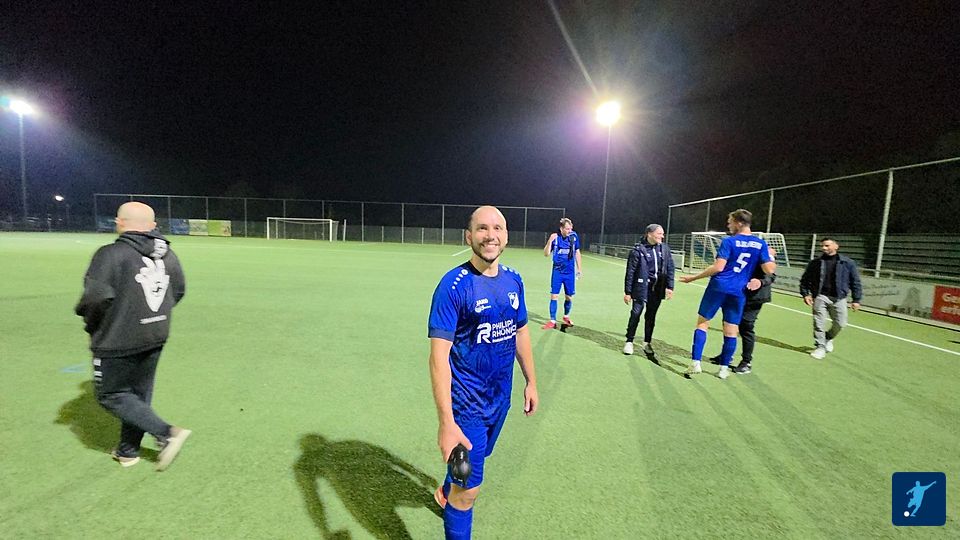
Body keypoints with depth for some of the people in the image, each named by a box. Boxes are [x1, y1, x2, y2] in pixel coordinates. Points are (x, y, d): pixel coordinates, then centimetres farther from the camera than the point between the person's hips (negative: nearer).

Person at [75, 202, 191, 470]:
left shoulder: (111, 254, -17)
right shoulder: (167, 254, 2)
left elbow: (96, 297, -22)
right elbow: (178, 291, 8)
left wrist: (91, 324, -2)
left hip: (118, 340, -6)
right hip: (156, 338, 6)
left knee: (111, 395, 10)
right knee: (139, 394, 19)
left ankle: (167, 433, -2)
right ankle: (128, 450, 31)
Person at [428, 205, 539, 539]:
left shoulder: (513, 280, -1)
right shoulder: (453, 285, -22)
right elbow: (439, 355, -26)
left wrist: (531, 381, 13)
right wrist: (446, 422, -32)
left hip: (501, 397, 7)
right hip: (466, 401, -6)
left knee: (477, 457, 28)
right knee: (470, 488, 3)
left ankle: (446, 491, 59)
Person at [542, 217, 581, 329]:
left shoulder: (574, 236, -4)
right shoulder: (555, 237, -9)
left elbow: (577, 253, 8)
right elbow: (546, 254, -10)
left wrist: (579, 268, 10)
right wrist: (550, 241, -24)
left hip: (570, 272, 2)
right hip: (557, 272, -2)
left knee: (569, 297, 10)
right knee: (554, 296, -3)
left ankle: (566, 317, 34)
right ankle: (552, 321, 7)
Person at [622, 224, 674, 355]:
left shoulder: (664, 248, 4)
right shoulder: (638, 250, -10)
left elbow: (670, 268, 9)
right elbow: (630, 272, -8)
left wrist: (670, 287, 1)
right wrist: (627, 292, -7)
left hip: (657, 289, 4)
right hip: (641, 288, -4)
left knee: (651, 316, 12)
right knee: (635, 314, -4)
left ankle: (647, 342, 26)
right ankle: (629, 342, 12)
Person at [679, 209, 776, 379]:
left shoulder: (729, 241, -7)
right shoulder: (761, 244, 5)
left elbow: (718, 267, -14)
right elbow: (769, 270, 2)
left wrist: (693, 278, -7)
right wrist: (771, 258, 24)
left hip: (719, 287, -3)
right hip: (738, 292, 4)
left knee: (702, 323, 6)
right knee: (731, 331, 10)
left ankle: (696, 363, 1)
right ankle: (724, 368, 16)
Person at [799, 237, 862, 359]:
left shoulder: (848, 263, 3)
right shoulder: (815, 263, 4)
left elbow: (855, 282, 6)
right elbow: (805, 279, 11)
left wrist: (856, 299, 2)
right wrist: (805, 294, -1)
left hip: (839, 298, 0)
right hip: (820, 297, 0)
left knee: (840, 323, 0)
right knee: (818, 323, -3)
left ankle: (828, 338, 30)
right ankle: (820, 346, 10)